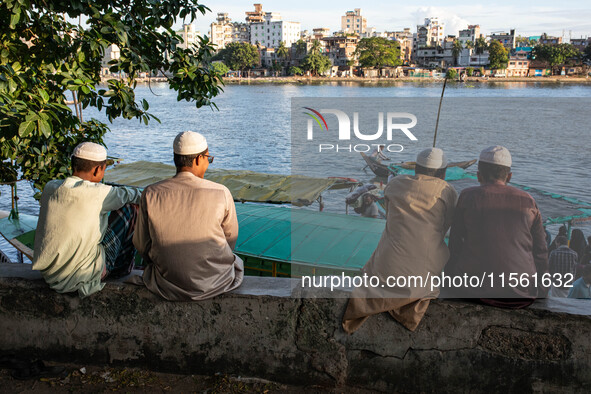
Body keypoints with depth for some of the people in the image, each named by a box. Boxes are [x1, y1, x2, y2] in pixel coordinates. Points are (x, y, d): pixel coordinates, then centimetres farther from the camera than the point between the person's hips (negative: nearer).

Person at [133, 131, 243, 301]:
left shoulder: (151, 194, -11)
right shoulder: (221, 193, -15)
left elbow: (141, 244, -1)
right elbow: (230, 239, 0)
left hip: (167, 286, 2)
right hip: (215, 282, -1)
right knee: (236, 261, 33)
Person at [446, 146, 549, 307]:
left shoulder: (468, 196, -3)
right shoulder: (528, 201, 4)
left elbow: (455, 244, 3)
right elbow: (540, 251, 9)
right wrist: (541, 291, 22)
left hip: (474, 289, -2)